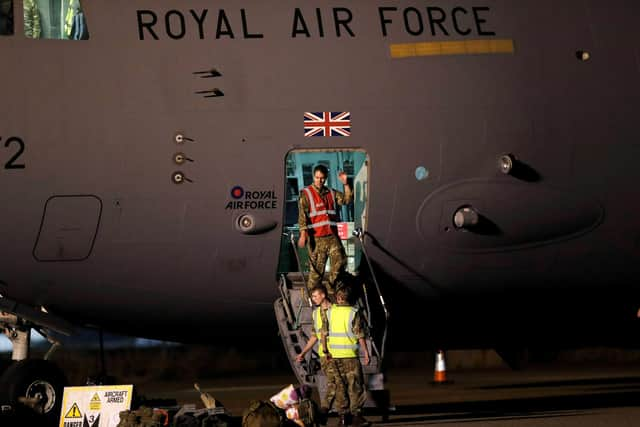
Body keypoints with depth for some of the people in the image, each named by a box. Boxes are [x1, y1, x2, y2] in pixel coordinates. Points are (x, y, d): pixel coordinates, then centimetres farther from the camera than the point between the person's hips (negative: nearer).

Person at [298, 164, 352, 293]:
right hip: (316, 237, -4)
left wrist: (345, 184, -5)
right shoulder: (306, 193, 1)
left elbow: (347, 199, 8)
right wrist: (303, 234, -18)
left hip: (332, 235, 5)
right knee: (317, 268, -3)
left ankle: (333, 289, 11)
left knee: (340, 261, -3)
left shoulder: (331, 193, 16)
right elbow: (302, 215, -8)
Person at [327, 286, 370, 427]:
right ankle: (356, 415, -4)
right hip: (351, 354, -3)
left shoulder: (330, 312, 2)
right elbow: (360, 335, -8)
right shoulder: (354, 313, -7)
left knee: (340, 386, 8)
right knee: (355, 386, 1)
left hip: (335, 354, 3)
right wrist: (366, 352, -3)